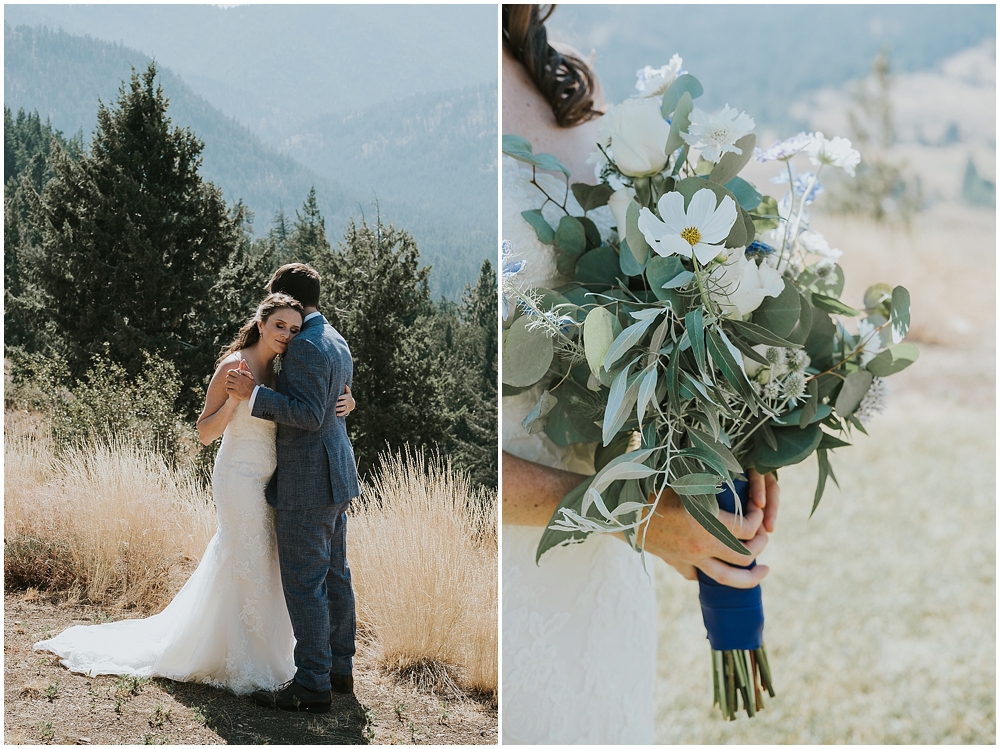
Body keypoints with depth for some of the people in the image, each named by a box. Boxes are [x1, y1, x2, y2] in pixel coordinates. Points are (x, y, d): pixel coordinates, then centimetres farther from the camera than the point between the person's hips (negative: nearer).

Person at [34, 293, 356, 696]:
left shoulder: (284, 369, 5)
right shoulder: (234, 365, -14)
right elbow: (206, 433, -14)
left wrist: (344, 399, -6)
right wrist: (235, 397, -29)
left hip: (271, 480, 7)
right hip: (241, 478, -7)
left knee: (265, 567, 15)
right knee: (247, 568, 0)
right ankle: (246, 667, 12)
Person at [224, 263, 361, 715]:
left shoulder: (304, 346, -18)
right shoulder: (337, 343, 13)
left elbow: (309, 414, -24)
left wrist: (254, 394, -24)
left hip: (306, 482, -10)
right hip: (334, 475, 10)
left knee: (304, 583, -6)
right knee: (334, 575, 15)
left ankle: (312, 685, -3)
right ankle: (339, 668, 23)